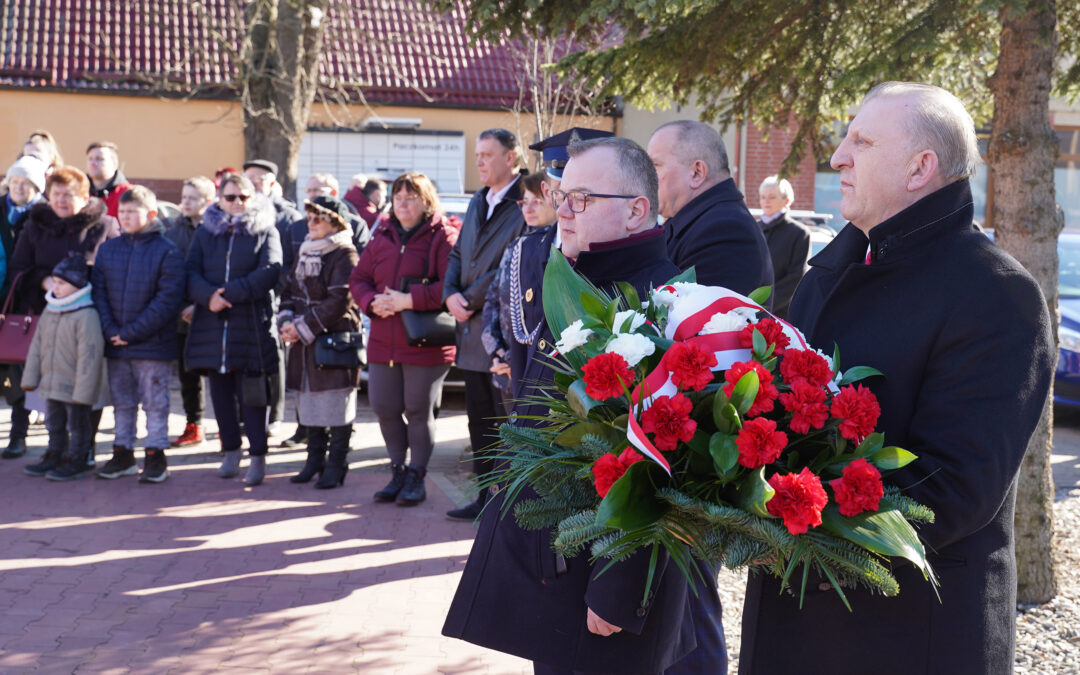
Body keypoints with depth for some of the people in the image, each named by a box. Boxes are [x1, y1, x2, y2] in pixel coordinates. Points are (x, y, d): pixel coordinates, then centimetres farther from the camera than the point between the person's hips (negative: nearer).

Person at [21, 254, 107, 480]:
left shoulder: (86, 316, -20)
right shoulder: (49, 311, 7)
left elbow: (89, 355, -21)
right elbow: (37, 345, 15)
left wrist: (83, 391, -22)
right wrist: (30, 376, 13)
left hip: (75, 386, -8)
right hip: (51, 384, 8)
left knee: (77, 424, 5)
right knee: (54, 423, 19)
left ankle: (76, 461, 15)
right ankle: (54, 457, 31)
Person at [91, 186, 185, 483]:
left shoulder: (167, 252, -8)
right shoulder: (108, 249, 7)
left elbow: (168, 300, -13)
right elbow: (98, 292, 6)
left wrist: (131, 333, -15)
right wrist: (110, 330, -9)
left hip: (153, 345, -5)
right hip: (115, 345, 5)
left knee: (155, 402, 3)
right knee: (121, 401, 13)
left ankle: (155, 456, 11)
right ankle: (123, 454, 23)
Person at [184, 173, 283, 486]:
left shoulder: (265, 232, 4)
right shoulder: (205, 232, 13)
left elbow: (270, 272, -11)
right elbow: (191, 273, 3)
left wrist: (230, 292, -18)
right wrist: (209, 296, -17)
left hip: (253, 325, -4)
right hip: (212, 323, 4)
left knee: (251, 393, -4)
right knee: (220, 391, 9)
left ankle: (258, 455, 3)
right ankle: (230, 451, 20)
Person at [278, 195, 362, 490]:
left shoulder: (345, 255, -10)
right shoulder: (305, 252, 16)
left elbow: (339, 302, -18)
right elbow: (290, 290, 16)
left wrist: (303, 328, -16)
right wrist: (287, 322, -3)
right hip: (304, 344, 8)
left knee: (336, 404, -2)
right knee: (309, 403, 13)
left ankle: (336, 465, 6)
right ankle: (315, 459, 24)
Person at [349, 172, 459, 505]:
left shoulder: (442, 237, -6)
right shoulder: (381, 237, 13)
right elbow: (358, 278, 13)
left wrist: (409, 300, -21)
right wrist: (372, 302, -8)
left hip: (425, 344, -6)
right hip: (383, 342, 6)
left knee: (418, 412, 3)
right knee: (384, 409, 9)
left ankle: (416, 477, 18)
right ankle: (398, 472, 26)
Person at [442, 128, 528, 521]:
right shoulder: (477, 203, 17)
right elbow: (459, 255, 18)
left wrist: (471, 299, -12)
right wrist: (451, 294, 0)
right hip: (473, 331, 8)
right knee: (480, 421, 13)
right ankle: (488, 496, 22)